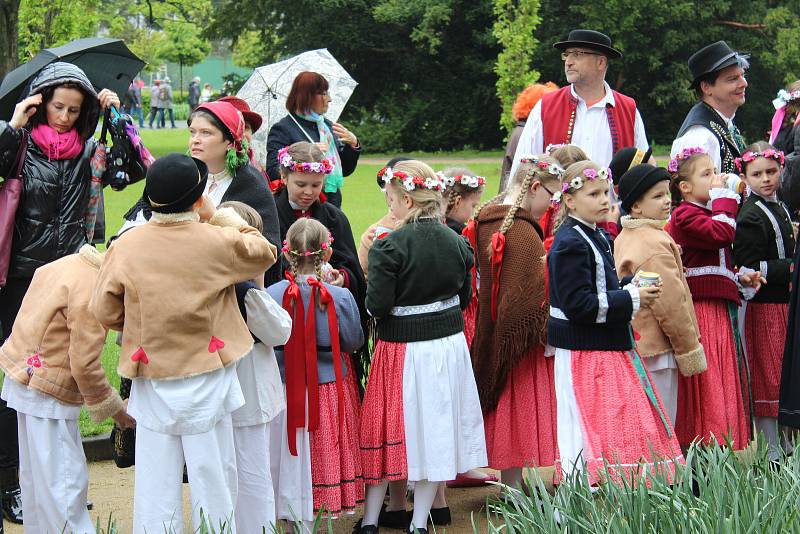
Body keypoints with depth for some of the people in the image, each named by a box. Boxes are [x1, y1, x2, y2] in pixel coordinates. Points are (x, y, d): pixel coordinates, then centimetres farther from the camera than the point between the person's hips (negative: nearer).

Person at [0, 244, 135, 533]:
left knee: (36, 474, 20)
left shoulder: (68, 263, 4)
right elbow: (85, 365, -22)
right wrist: (112, 408, -9)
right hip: (47, 393, -10)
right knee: (64, 480, -6)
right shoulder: (91, 290, -23)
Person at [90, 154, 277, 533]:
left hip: (152, 384, 2)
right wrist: (220, 216, 10)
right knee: (212, 480, 9)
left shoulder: (126, 245, -8)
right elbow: (264, 253, 7)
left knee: (155, 487, 9)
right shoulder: (217, 242, -12)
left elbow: (104, 311, -2)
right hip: (206, 387, -1)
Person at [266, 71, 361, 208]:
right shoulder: (282, 129, -5)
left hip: (332, 202, 6)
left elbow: (345, 170, 17)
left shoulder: (328, 125, 15)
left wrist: (353, 144, 0)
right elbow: (273, 173, -15)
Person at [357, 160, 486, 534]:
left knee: (385, 432, 8)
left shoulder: (388, 247, -18)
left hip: (402, 348, -4)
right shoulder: (456, 243, 0)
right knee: (435, 431, 11)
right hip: (449, 345, 5)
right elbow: (464, 297, 9)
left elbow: (377, 305, -19)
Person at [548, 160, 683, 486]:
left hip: (608, 347, 10)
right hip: (584, 351, -10)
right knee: (587, 432, -6)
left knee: (620, 428, 13)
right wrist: (630, 299, -20)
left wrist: (632, 288, 4)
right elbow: (577, 304, -23)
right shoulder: (570, 243, -17)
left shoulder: (598, 238, 14)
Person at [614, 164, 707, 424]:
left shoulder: (623, 238, 12)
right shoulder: (655, 244, -18)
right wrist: (691, 352, -9)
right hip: (657, 351, -10)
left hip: (632, 343, 10)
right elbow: (671, 305, -18)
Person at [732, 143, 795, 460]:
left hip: (783, 302, 9)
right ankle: (771, 449, 1)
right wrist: (791, 267, -22)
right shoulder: (751, 216, -14)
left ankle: (777, 444, 19)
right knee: (768, 376, -4)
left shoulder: (779, 208, 15)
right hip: (765, 305, -9)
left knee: (773, 378, 13)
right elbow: (750, 268, -21)